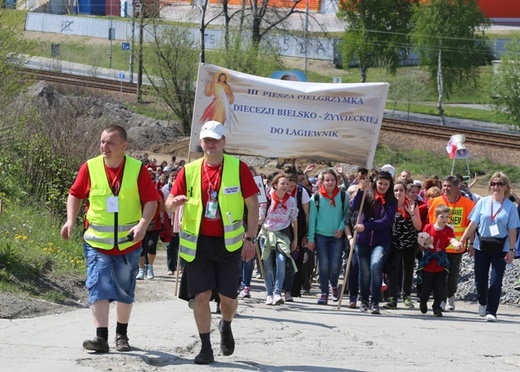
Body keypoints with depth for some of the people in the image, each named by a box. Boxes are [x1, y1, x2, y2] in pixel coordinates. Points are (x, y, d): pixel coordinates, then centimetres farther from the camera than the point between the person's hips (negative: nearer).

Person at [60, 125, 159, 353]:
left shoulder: (137, 169, -5)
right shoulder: (90, 167, -2)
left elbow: (151, 200, -5)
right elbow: (75, 195, 8)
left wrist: (143, 224, -20)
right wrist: (70, 220, -6)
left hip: (128, 243, 0)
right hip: (97, 241, 0)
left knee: (125, 292, 13)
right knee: (98, 288, -13)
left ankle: (122, 335, 29)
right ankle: (101, 337, -17)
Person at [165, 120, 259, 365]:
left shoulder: (238, 168, -4)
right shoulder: (189, 171, 1)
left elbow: (253, 205, -1)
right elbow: (169, 204, 5)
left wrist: (250, 239, -6)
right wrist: (175, 202, -20)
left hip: (229, 242, -1)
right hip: (198, 243, 1)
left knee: (228, 296, 3)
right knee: (201, 295, -4)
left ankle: (226, 327, 36)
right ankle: (206, 348, 5)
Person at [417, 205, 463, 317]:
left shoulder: (448, 230, -3)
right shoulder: (428, 227, -3)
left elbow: (452, 239, -25)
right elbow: (421, 245, 3)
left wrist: (457, 244, -48)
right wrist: (426, 243, -20)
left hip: (441, 265, 0)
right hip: (427, 264, 0)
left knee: (440, 288, 0)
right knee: (426, 287, 8)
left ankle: (437, 307, 15)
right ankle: (423, 301, 36)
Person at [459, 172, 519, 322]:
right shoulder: (483, 202, 1)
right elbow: (473, 224, 4)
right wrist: (462, 241, 2)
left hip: (500, 248, -2)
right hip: (481, 246, 2)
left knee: (496, 281, -7)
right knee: (480, 279, 10)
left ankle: (491, 311, -1)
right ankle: (482, 303, 37)